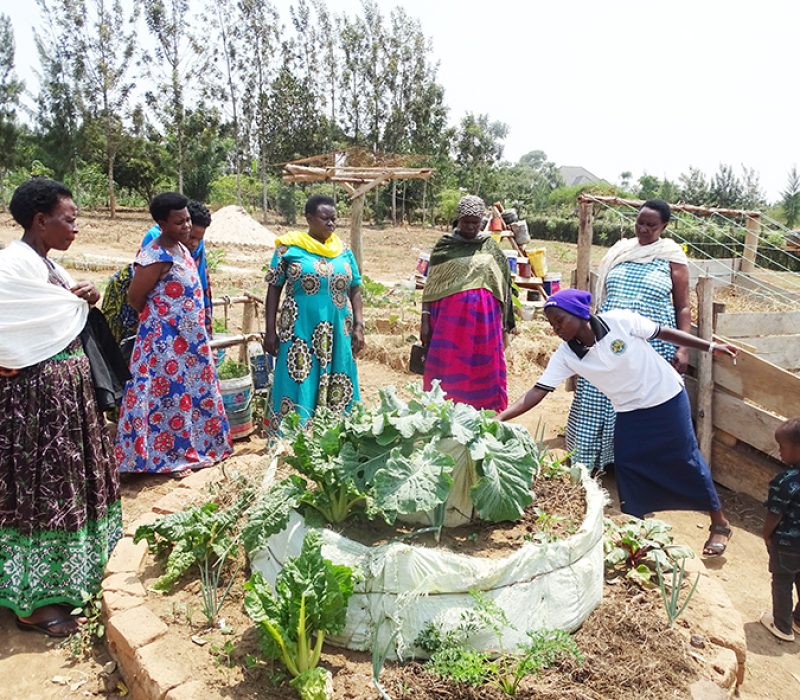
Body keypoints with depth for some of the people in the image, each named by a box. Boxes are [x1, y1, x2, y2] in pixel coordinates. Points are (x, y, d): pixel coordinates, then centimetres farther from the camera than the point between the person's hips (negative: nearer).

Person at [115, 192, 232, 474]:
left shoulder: (180, 248, 7)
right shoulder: (155, 257, -21)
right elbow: (134, 298, -15)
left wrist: (197, 330, 14)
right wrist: (156, 318, 2)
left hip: (188, 338, 9)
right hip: (165, 339, -9)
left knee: (192, 390, 18)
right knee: (168, 395, 1)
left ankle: (194, 446, 33)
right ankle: (166, 457, 15)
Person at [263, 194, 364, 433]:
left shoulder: (343, 250, 8)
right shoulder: (289, 247, -2)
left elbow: (355, 289, 11)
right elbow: (274, 288, 0)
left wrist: (358, 327, 1)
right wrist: (270, 331, -5)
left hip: (337, 333, 3)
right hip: (300, 332, -3)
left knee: (338, 392, 7)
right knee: (299, 388, 0)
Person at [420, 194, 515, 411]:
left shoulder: (490, 247, 7)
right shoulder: (444, 245, 3)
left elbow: (503, 283, 10)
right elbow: (431, 284, 1)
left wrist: (505, 320, 6)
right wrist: (425, 318, -5)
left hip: (484, 316, 2)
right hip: (450, 314, -1)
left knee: (482, 368, 7)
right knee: (447, 367, 2)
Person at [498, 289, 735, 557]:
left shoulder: (619, 321, -25)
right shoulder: (565, 356, -16)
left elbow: (663, 333, -11)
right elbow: (538, 391, -20)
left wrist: (710, 346, -3)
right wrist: (500, 417, -32)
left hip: (667, 399, -3)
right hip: (630, 411, 3)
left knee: (686, 459, 7)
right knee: (627, 467, 5)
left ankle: (719, 523, 28)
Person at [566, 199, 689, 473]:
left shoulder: (672, 257, -2)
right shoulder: (620, 250, 9)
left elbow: (683, 306, -2)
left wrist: (683, 348, -10)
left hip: (651, 345, -3)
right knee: (602, 399, 6)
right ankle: (598, 458, 21)